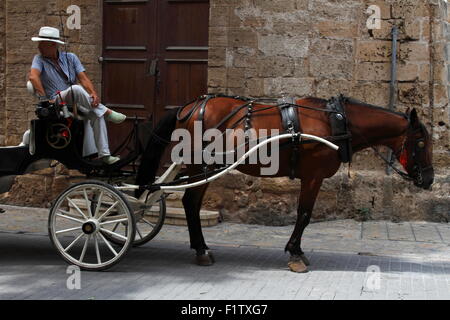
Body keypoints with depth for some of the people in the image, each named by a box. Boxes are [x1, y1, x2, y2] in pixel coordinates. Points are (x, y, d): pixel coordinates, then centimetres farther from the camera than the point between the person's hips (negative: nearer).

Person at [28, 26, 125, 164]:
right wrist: (45, 99, -26)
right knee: (76, 89, -34)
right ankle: (106, 112, -24)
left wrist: (93, 94, -19)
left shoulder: (70, 57, 12)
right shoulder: (40, 59, 5)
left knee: (96, 114, -25)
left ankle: (104, 154, -27)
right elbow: (33, 76, -14)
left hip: (76, 104, 4)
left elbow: (83, 78, 1)